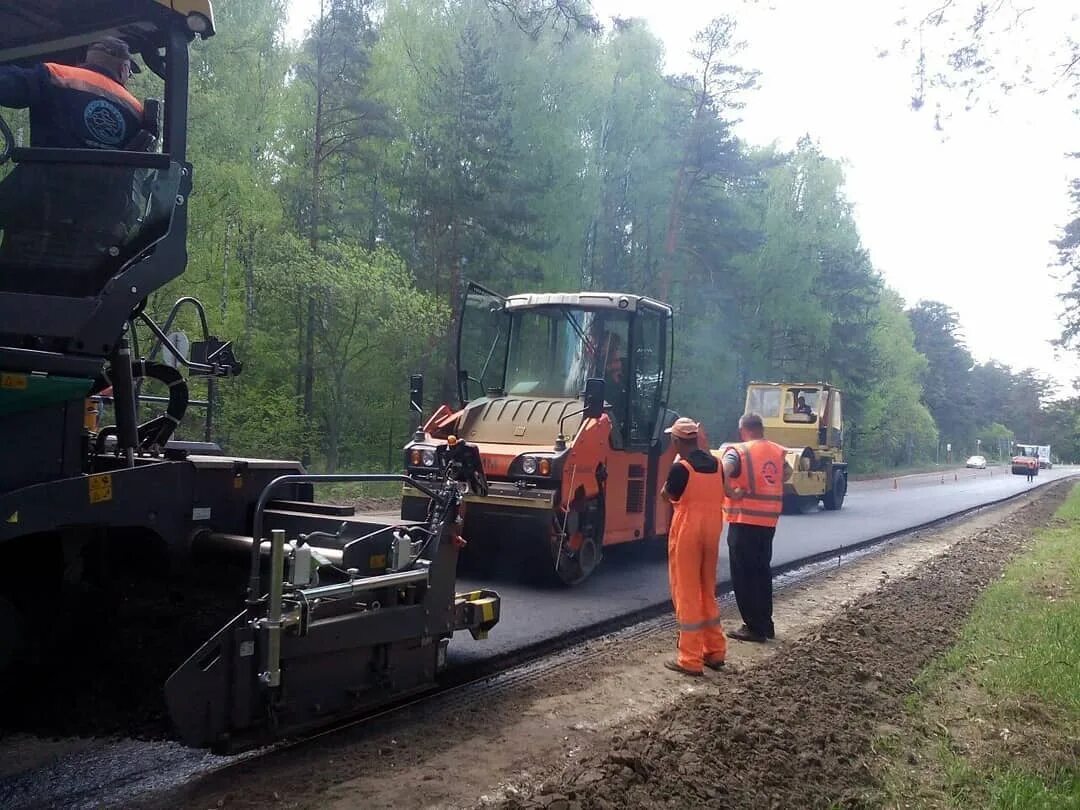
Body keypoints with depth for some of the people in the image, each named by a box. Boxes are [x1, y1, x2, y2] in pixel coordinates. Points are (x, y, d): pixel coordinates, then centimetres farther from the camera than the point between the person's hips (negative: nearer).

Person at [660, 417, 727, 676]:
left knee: (686, 594, 0)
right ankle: (715, 651, 25)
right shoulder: (716, 463, 4)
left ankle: (691, 660, 3)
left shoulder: (681, 468, -16)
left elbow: (668, 496, -2)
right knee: (707, 592, 19)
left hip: (687, 533, -7)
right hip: (712, 531, 7)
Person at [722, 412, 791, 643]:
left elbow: (722, 472, -28)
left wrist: (730, 492, -15)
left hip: (744, 520, -6)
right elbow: (787, 472, 27)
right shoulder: (776, 451, 9)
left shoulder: (738, 450, -11)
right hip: (769, 520, 7)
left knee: (744, 575, 2)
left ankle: (754, 627, 5)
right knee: (762, 571, 17)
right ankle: (765, 624, 24)